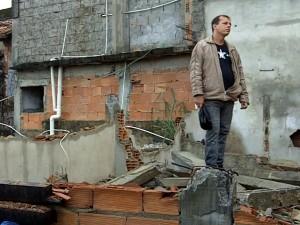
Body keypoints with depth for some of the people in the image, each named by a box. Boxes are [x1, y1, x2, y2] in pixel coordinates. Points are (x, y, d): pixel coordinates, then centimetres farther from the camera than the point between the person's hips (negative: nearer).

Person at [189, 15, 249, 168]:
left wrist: (244, 96, 10)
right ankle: (211, 167, -3)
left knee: (224, 132, 8)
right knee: (213, 132, -7)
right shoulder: (202, 46, 0)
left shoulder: (232, 50, 18)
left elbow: (240, 74, 17)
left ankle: (219, 166, 15)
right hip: (211, 98, -6)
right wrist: (198, 93, -16)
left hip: (229, 98, 6)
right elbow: (195, 71, -7)